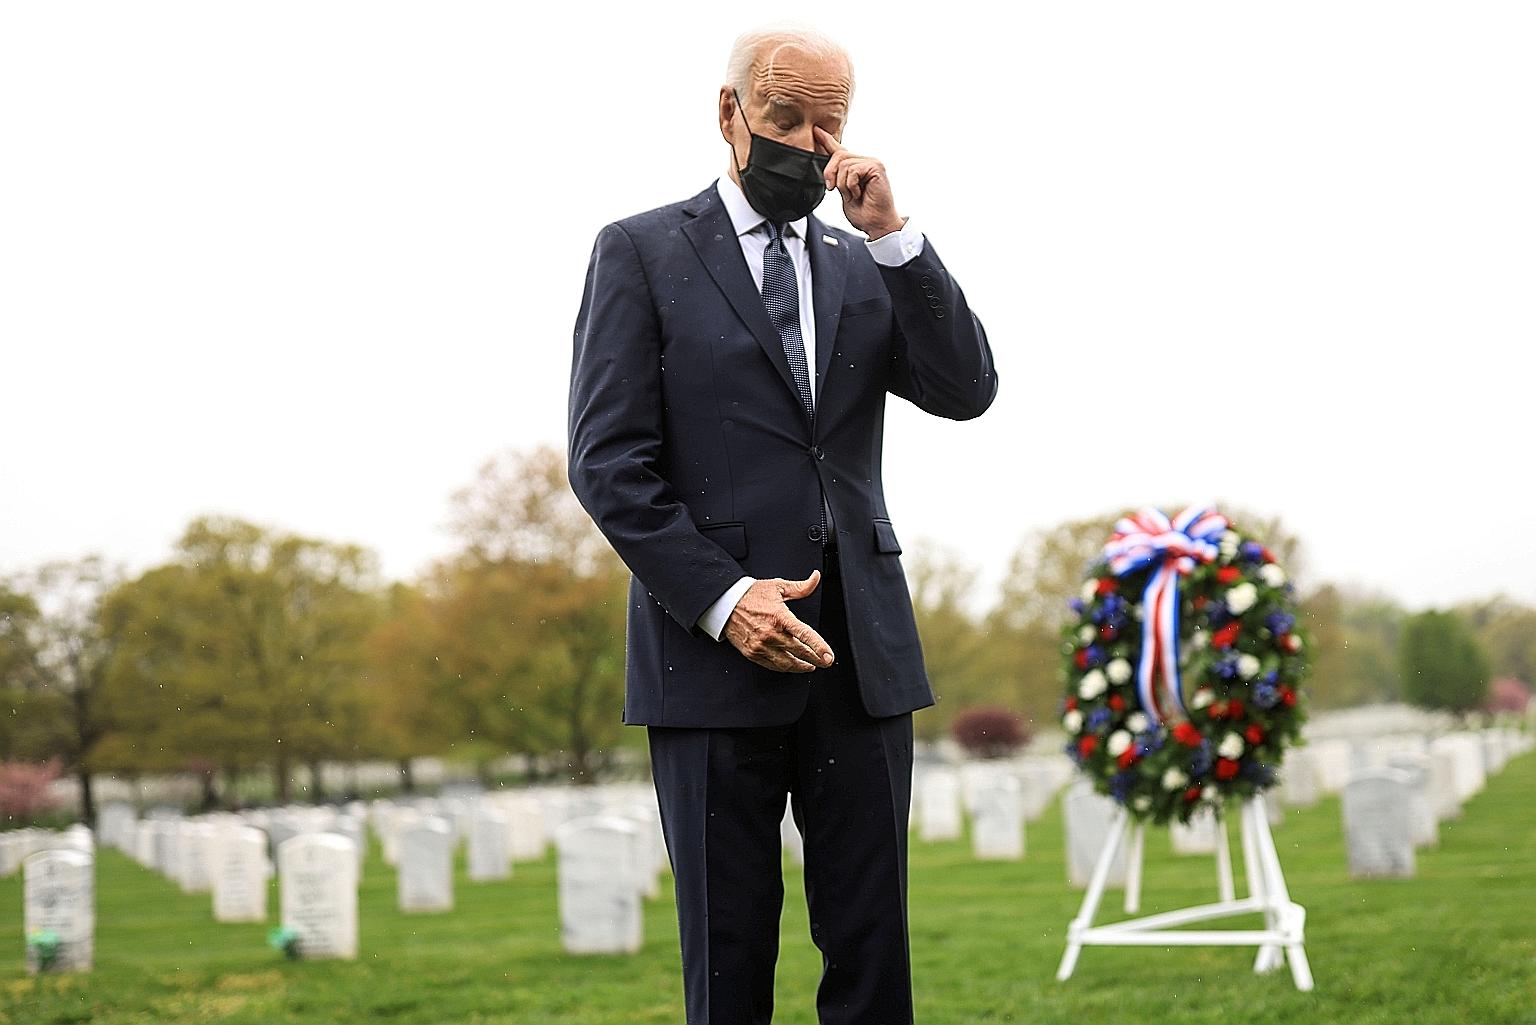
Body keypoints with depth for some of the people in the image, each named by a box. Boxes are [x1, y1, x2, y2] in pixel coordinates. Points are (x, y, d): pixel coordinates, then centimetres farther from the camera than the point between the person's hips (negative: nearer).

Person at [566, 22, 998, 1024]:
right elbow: (608, 460, -5)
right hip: (713, 649, -3)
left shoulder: (868, 267, 15)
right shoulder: (641, 252, 3)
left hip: (862, 651, 3)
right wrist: (720, 598, -14)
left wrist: (892, 233, -6)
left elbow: (967, 392, 2)